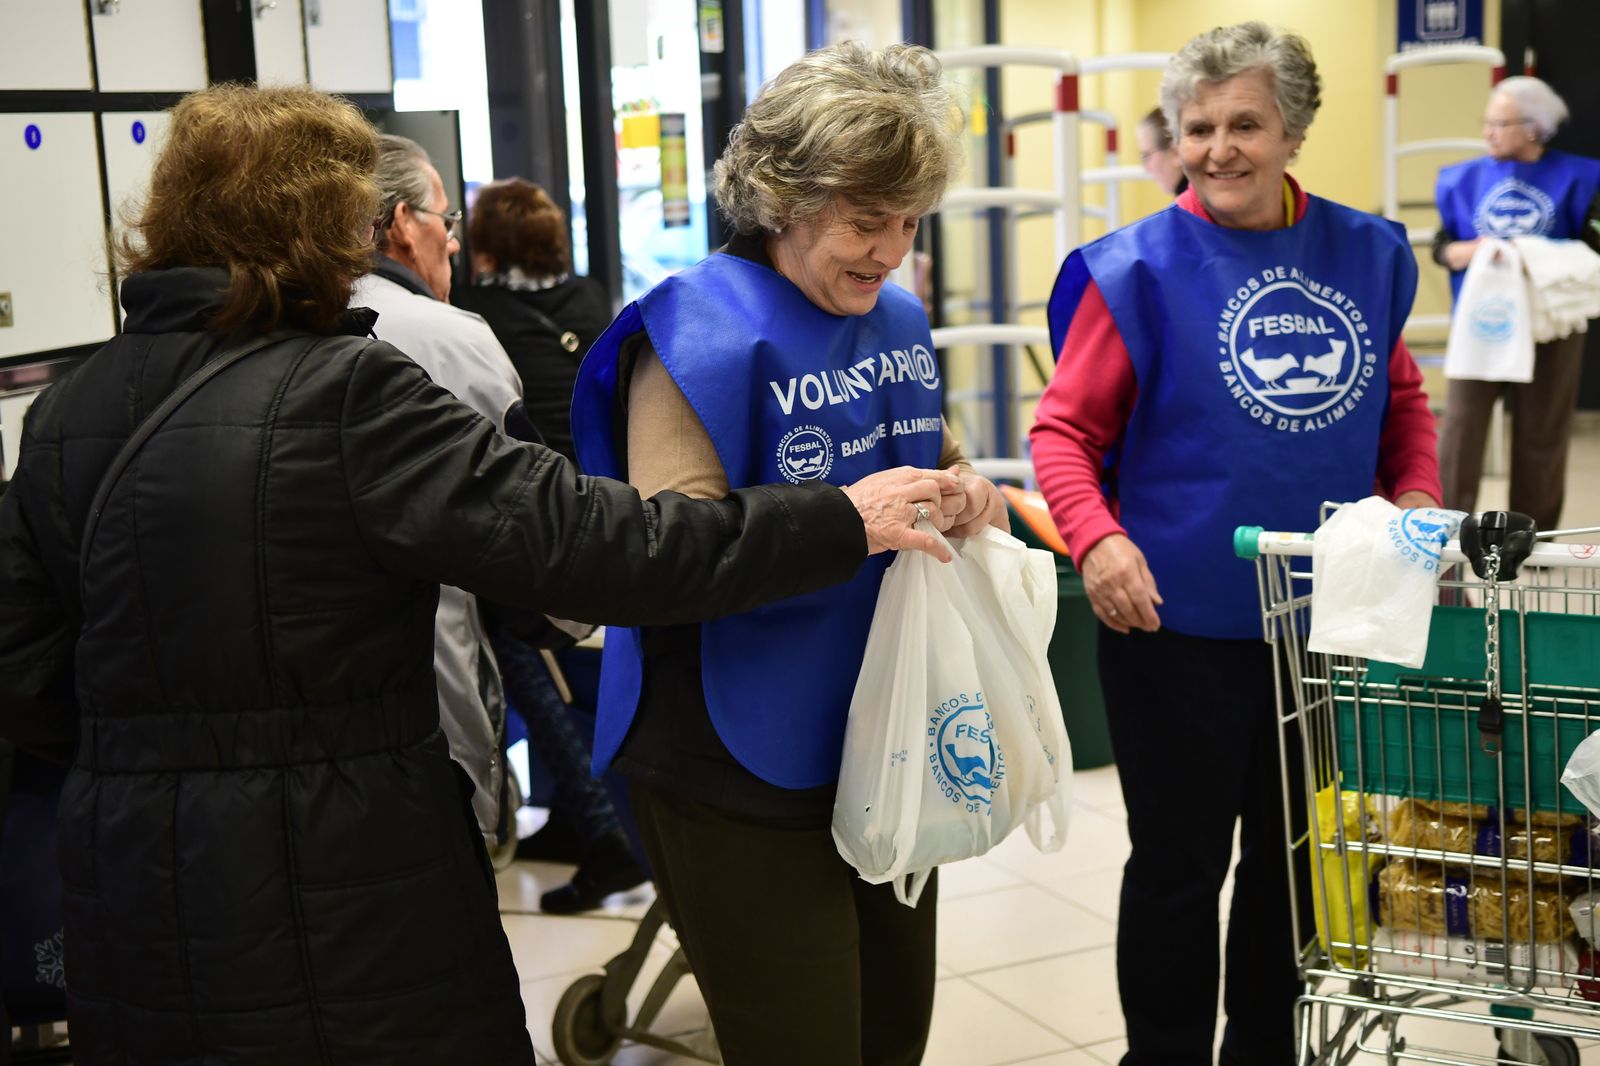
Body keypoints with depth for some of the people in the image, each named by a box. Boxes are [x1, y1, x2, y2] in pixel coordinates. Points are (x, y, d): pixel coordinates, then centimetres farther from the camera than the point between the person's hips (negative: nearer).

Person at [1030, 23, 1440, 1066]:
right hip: (1179, 623, -4)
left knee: (1292, 856, 19)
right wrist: (1096, 538, -27)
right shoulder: (1139, 268, -10)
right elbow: (1065, 429, -10)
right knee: (1181, 864, 7)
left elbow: (1401, 401, 16)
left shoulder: (1366, 253, 4)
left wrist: (1415, 494, -2)